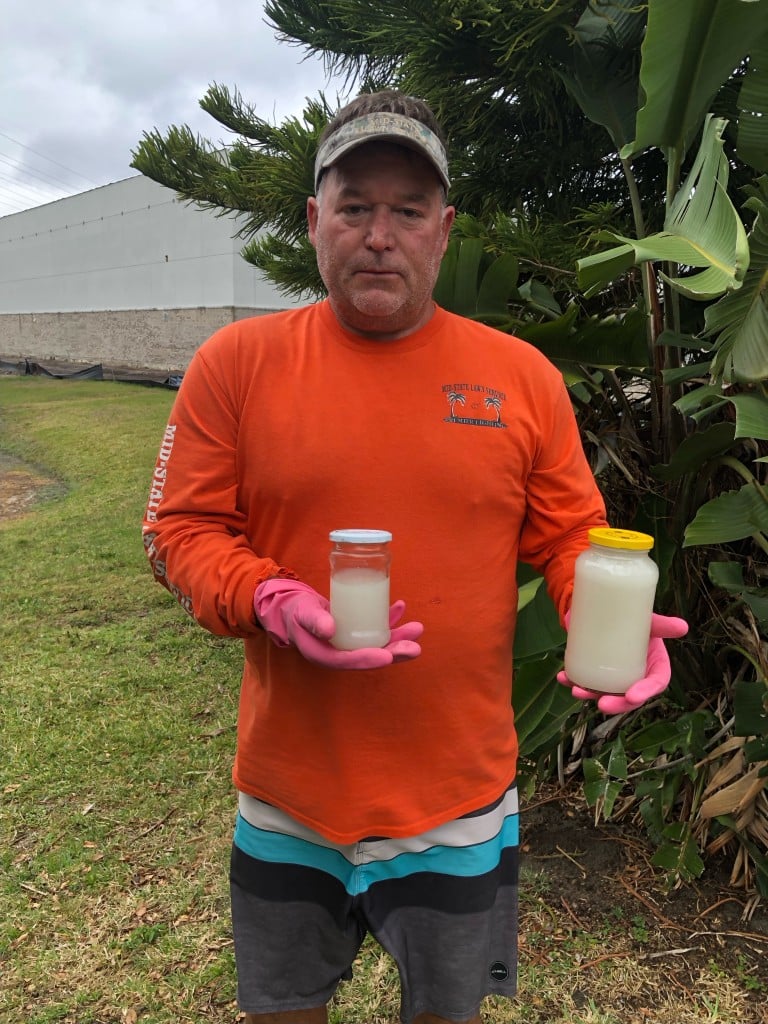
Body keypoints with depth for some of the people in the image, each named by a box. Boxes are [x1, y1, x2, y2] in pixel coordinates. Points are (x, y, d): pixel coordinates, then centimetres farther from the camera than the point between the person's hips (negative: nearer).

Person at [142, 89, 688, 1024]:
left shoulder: (523, 376, -4)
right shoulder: (235, 362, -6)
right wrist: (271, 602, -22)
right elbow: (183, 527, -4)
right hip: (289, 797, 0)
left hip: (462, 798, 1)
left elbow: (571, 533, 2)